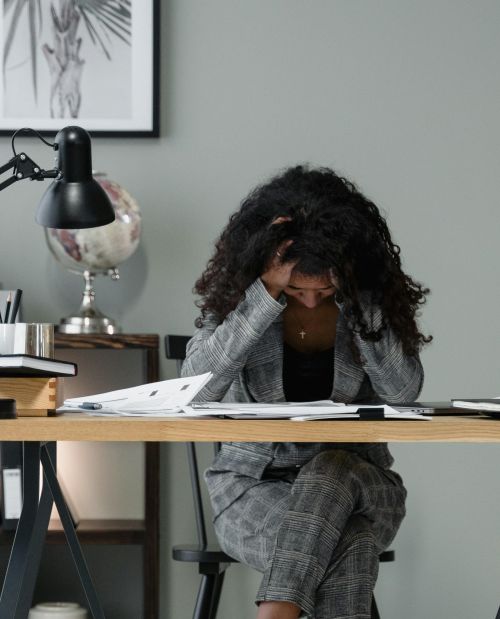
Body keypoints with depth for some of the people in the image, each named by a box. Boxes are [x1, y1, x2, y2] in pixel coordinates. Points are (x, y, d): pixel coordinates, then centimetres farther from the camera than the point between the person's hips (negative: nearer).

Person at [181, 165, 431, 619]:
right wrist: (270, 292, -27)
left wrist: (355, 295, -22)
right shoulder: (236, 292, -6)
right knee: (349, 549, -34)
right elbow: (197, 385, -21)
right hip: (254, 483, -1)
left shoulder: (370, 297, -4)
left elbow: (403, 390, -16)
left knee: (330, 474, -37)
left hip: (356, 480, 1)